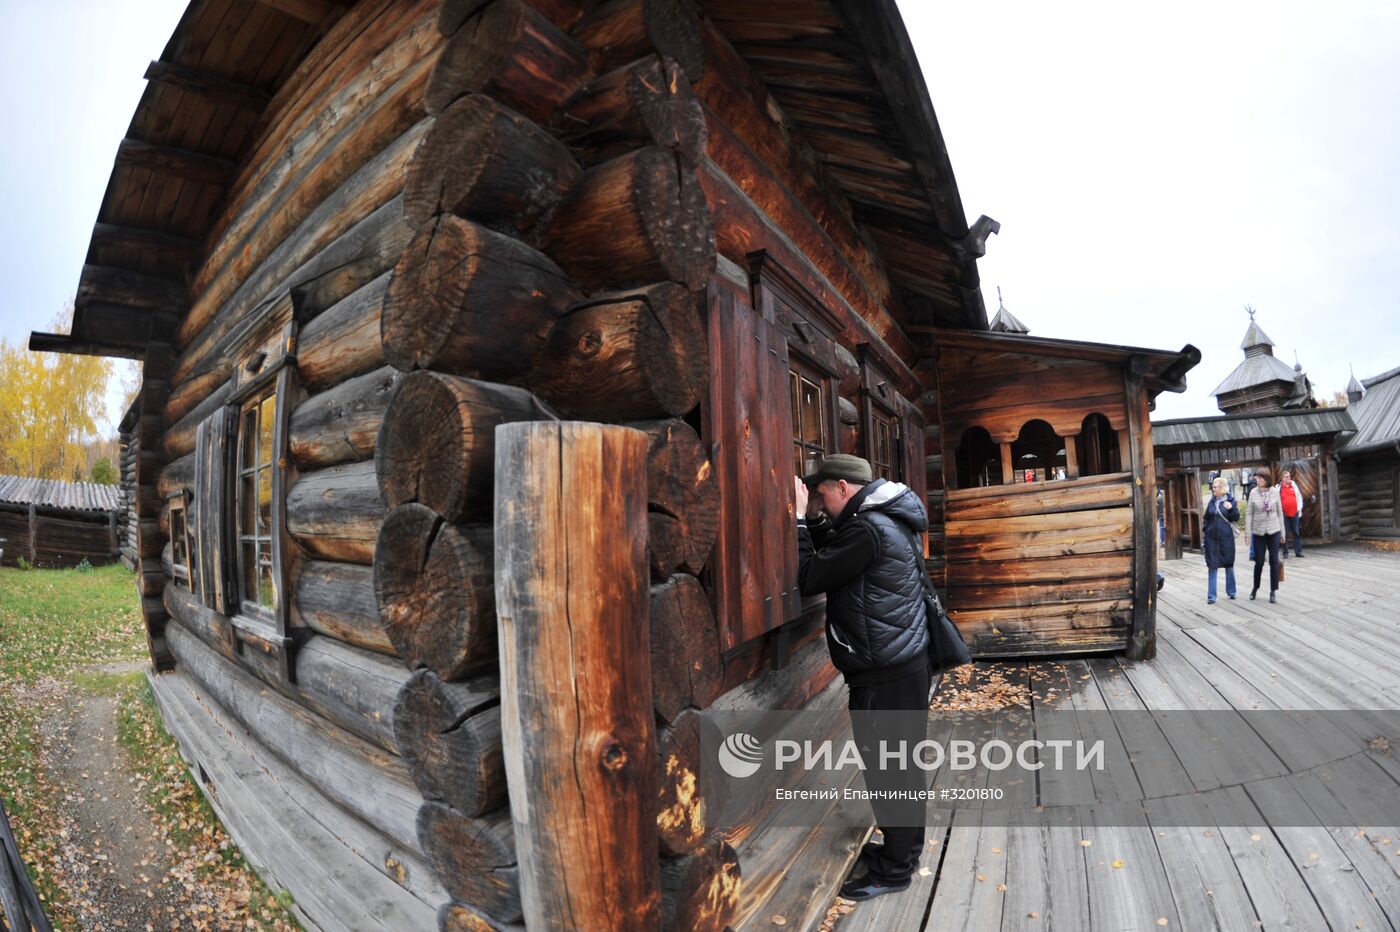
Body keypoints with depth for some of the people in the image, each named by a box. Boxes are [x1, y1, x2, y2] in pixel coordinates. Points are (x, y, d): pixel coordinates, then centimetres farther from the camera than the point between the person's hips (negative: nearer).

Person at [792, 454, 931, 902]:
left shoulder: (870, 529, -22)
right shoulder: (884, 521, 10)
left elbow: (810, 578, -20)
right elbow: (833, 555, 17)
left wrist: (799, 518, -14)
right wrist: (815, 521, 3)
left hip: (885, 672, -10)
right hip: (901, 662, 10)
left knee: (888, 766, 4)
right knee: (898, 763, 20)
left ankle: (895, 868, 20)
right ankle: (901, 847, 36)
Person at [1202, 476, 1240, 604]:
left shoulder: (1231, 500, -2)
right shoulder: (1211, 501, 5)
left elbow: (1236, 518, -6)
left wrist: (1231, 508, -22)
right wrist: (1204, 531, 5)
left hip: (1226, 537, -2)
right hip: (1211, 537, 2)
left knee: (1229, 564, 12)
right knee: (1212, 566, 2)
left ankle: (1231, 591, 27)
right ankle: (1211, 596, 3)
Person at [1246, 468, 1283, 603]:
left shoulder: (1275, 492, -2)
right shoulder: (1254, 493, -4)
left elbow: (1280, 512, 4)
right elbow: (1250, 514, -1)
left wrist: (1282, 531, 4)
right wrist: (1248, 532, -3)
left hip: (1273, 531, 1)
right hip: (1258, 531, 0)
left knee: (1274, 561, 1)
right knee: (1259, 561, 5)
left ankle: (1273, 591, 10)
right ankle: (1255, 588, 24)